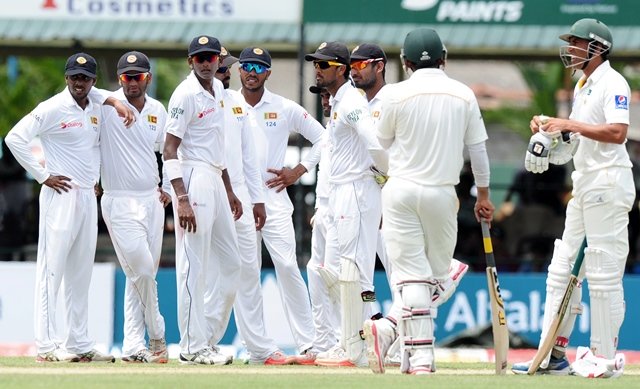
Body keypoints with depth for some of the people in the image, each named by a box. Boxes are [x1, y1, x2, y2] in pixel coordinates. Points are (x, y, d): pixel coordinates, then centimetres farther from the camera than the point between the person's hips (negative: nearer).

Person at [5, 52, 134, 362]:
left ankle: (79, 345, 14)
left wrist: (116, 103, 9)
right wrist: (42, 176, -14)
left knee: (81, 275, 10)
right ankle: (46, 346, -11)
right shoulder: (52, 109, -10)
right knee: (51, 270, -8)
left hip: (88, 197, 8)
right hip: (60, 195, -8)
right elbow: (15, 138, -14)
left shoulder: (96, 106, 10)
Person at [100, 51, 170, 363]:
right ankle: (157, 337, 5)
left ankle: (133, 346, 10)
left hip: (152, 201, 6)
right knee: (141, 270, -13)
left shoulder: (158, 111, 9)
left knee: (142, 275, 6)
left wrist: (168, 187, 12)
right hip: (120, 204, -6)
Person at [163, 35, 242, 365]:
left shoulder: (218, 89, 15)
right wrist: (181, 199, -25)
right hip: (193, 180, -9)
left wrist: (229, 191, 23)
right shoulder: (185, 95, -12)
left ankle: (206, 337, 18)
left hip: (215, 181, 9)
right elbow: (170, 150, -16)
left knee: (231, 264, 12)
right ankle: (192, 346, -5)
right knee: (194, 267, -8)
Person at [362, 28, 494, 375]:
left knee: (413, 275, -1)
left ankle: (420, 358, -11)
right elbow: (477, 149, 6)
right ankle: (388, 329, 0)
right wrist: (483, 194, 16)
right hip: (442, 194, 1)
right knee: (436, 275, 13)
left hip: (402, 189, -1)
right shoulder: (463, 95, -1)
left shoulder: (396, 94, -7)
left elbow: (384, 140, 7)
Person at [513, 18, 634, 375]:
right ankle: (554, 356, 12)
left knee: (604, 274, -8)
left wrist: (570, 125, -20)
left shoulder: (612, 83, -10)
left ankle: (605, 358, -4)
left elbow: (618, 132, -23)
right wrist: (549, 126, 7)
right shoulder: (583, 85, 19)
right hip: (584, 183, 10)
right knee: (562, 268, 9)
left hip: (609, 182, -10)